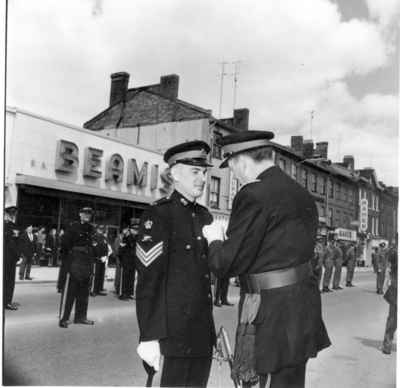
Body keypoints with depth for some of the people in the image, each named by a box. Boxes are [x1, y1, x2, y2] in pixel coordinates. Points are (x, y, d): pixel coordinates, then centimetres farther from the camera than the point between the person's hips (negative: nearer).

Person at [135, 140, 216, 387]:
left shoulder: (205, 216, 12)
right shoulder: (158, 216, -10)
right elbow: (148, 281, -15)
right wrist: (149, 337, -17)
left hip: (204, 334, 7)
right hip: (176, 333, -7)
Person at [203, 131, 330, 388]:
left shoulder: (253, 195, -16)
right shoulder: (303, 195, 10)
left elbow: (227, 265, -16)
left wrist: (215, 240, 5)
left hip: (271, 313, -9)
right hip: (303, 307, 9)